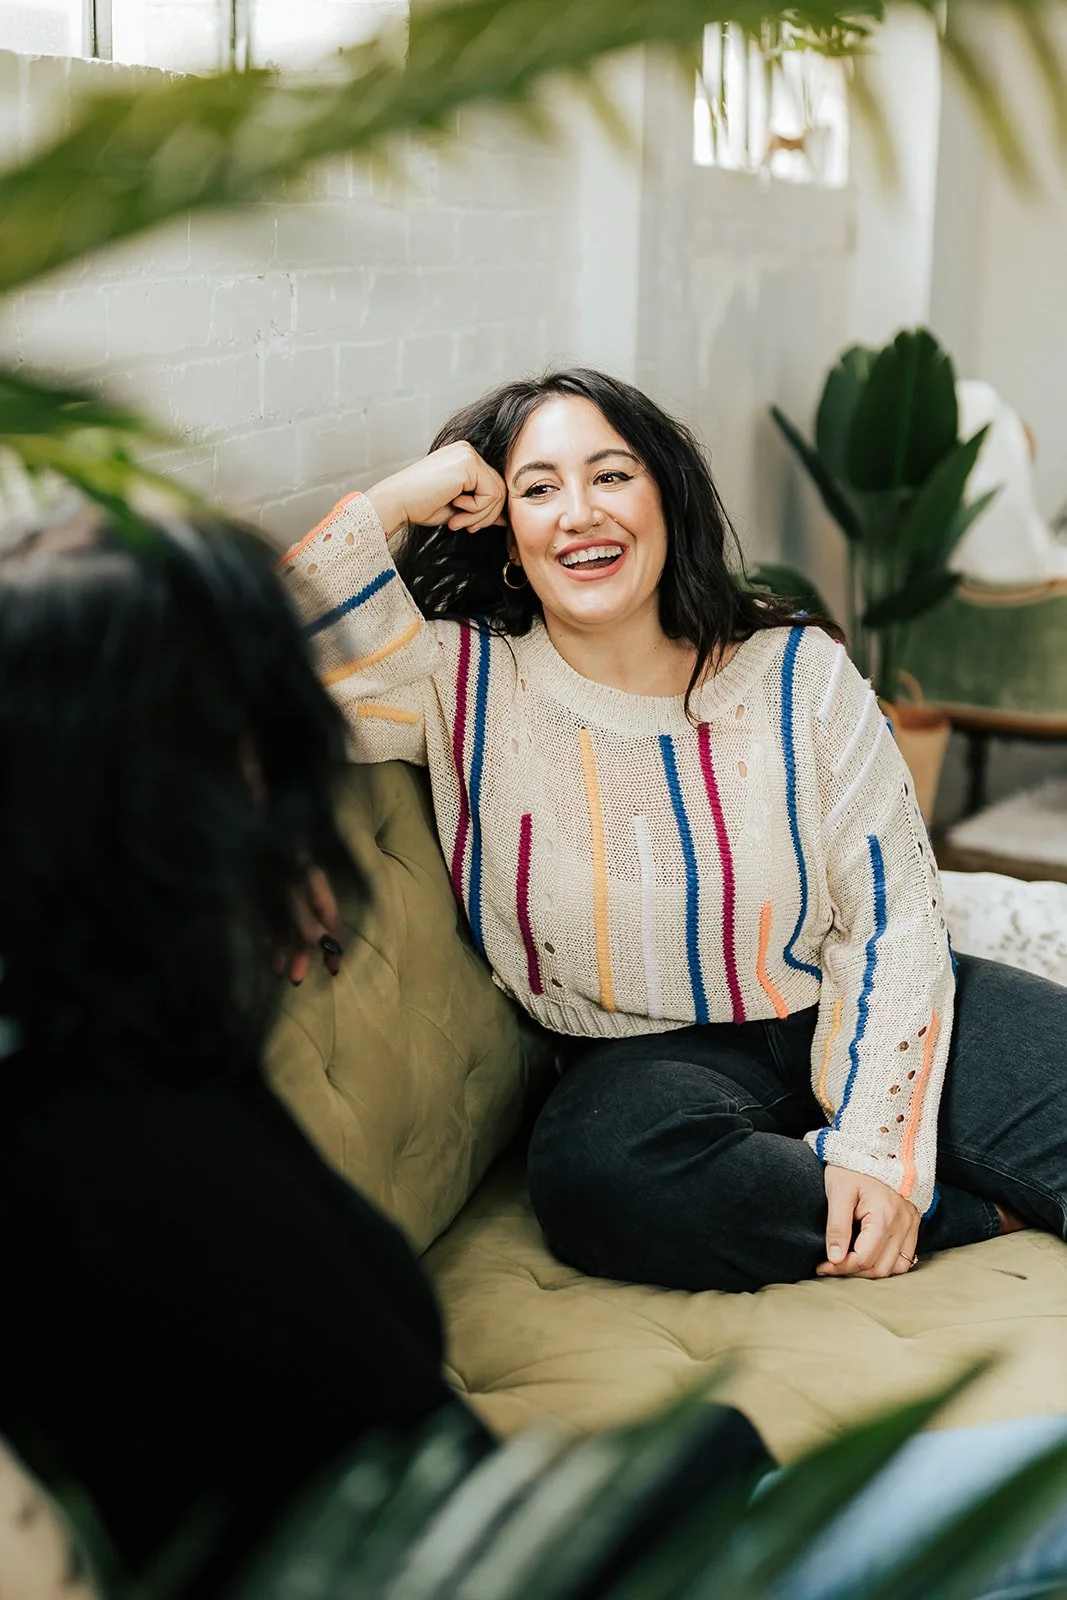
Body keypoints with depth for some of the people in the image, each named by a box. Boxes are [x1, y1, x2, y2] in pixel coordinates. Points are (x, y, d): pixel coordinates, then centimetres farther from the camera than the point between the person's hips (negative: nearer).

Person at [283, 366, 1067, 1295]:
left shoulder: (799, 672, -3)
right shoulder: (467, 682, -5)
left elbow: (892, 916, -5)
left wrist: (875, 1139, -16)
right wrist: (397, 500, -18)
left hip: (835, 1017, 0)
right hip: (649, 1056, 1)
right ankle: (985, 1208, -18)